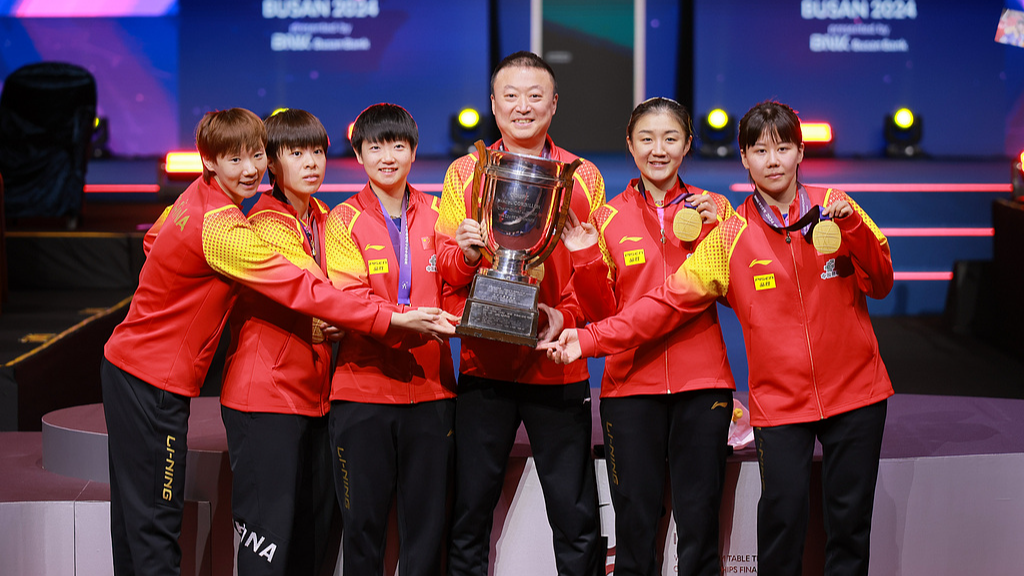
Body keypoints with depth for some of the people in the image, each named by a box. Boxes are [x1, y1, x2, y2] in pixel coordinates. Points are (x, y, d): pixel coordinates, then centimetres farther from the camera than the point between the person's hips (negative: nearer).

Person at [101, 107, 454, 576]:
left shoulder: (198, 196, 5)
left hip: (127, 363, 10)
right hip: (153, 381, -10)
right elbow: (301, 290, -29)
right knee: (156, 523, -5)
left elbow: (153, 241, 24)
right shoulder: (220, 228, -24)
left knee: (135, 515, 16)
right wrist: (392, 319, -32)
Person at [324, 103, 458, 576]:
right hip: (363, 390, -2)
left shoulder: (436, 215, 9)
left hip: (430, 388, 2)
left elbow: (452, 295, 8)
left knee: (427, 521, 6)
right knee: (363, 521, 4)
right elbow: (349, 301, -12)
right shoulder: (344, 221, 1)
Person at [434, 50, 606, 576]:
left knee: (576, 514, 2)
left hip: (559, 364, 0)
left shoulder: (584, 178, 7)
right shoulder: (464, 173, 7)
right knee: (470, 509, 4)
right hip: (484, 361, 0)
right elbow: (445, 267, 4)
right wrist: (466, 253, -18)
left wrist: (566, 315, -12)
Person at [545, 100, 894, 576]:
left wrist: (852, 227, -16)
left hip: (855, 393, 1)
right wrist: (590, 339, -14)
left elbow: (880, 283, 1)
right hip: (779, 400, -1)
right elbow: (669, 301, -6)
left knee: (850, 518, 6)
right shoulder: (731, 237, -1)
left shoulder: (833, 207, 2)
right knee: (783, 519, -7)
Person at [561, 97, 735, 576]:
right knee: (635, 527, 3)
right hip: (631, 385, 0)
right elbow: (602, 315, 7)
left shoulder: (713, 209, 6)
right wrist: (586, 259, -8)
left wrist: (714, 233, -8)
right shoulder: (609, 218, 6)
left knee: (699, 524, 2)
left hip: (703, 386, 0)